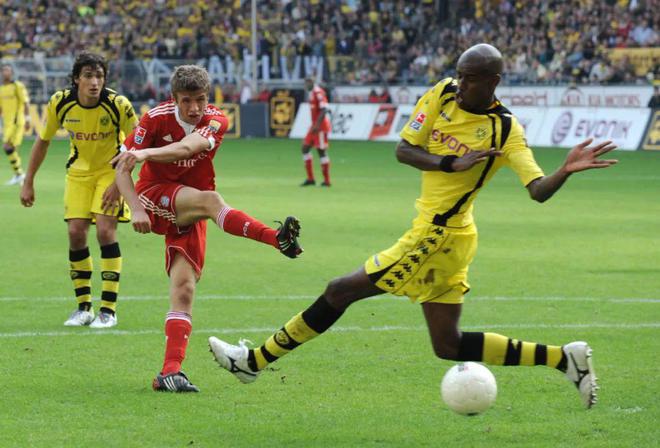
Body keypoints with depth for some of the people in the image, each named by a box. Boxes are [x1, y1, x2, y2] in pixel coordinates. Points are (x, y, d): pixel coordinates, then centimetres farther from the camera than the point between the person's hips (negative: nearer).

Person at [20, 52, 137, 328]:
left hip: (111, 171, -3)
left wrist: (119, 183, -21)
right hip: (78, 171, 3)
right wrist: (28, 183, -1)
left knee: (105, 231, -16)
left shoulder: (118, 105, -24)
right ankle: (84, 307, 6)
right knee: (76, 233, -7)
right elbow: (43, 141, -1)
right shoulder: (60, 103, -16)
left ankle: (109, 309, -7)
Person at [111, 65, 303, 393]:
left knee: (184, 289, -10)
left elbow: (187, 147, -30)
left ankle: (170, 371, -13)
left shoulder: (216, 121, -8)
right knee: (210, 200, -33)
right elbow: (122, 168, -7)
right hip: (154, 197, -3)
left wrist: (146, 153, -48)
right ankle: (278, 238, -53)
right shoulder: (156, 119, -10)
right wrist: (136, 208, -22)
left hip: (189, 216, 3)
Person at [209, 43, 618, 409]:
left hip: (437, 237, -8)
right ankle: (563, 357, 12)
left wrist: (566, 171, -42)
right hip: (436, 233, 8)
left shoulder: (505, 129, -16)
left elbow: (538, 190, -21)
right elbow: (403, 149, 1)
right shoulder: (443, 94, 1)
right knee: (449, 346, 12)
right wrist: (452, 163, -15)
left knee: (339, 292, -1)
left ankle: (256, 360, 13)